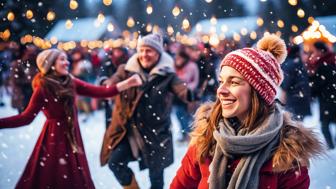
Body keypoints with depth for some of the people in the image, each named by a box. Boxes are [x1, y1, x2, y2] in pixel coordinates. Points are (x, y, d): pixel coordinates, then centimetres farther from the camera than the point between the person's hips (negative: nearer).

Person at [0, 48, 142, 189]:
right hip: (54, 137, -6)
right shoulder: (43, 88, -14)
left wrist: (127, 83, -10)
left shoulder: (71, 83, 2)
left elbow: (100, 92, -3)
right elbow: (26, 117, -13)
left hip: (72, 135, 6)